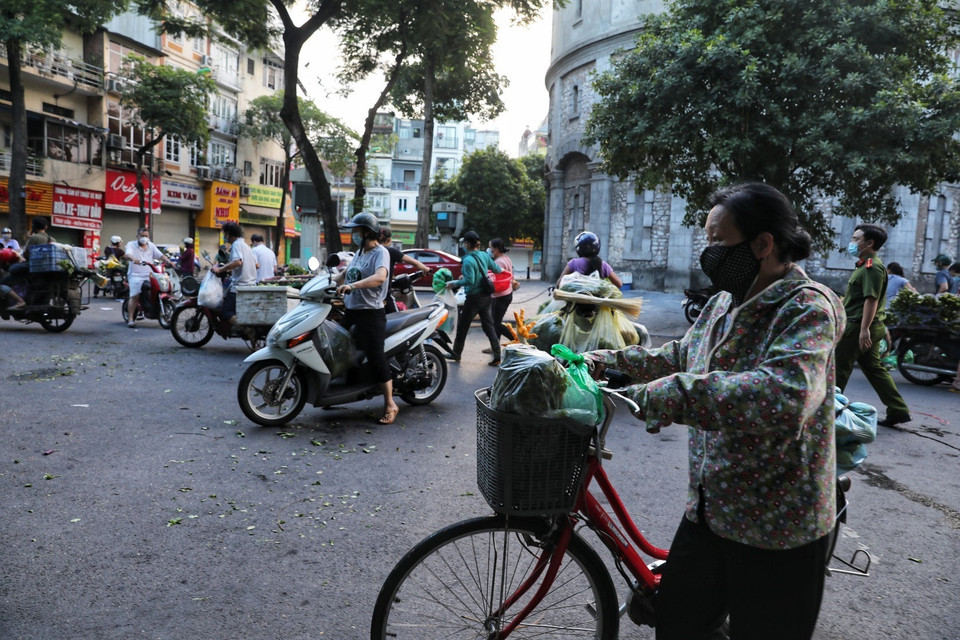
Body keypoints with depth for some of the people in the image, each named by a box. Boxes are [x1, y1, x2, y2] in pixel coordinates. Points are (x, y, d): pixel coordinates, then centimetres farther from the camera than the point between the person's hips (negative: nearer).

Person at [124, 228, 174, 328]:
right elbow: (127, 255, -14)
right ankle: (130, 319, -12)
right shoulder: (131, 244, 4)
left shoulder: (151, 246, 18)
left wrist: (168, 261, -8)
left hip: (149, 275, 5)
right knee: (134, 296, -16)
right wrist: (134, 260, -36)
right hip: (135, 275, -4)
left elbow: (160, 255, 11)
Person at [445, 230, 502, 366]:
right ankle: (497, 356, 8)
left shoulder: (468, 260, -20)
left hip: (474, 298, -7)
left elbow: (469, 281, -26)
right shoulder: (484, 255, 3)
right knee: (489, 326, 10)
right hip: (486, 296, 7)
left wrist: (454, 283, -14)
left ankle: (456, 354, 21)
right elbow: (497, 270, 11)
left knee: (462, 326, 9)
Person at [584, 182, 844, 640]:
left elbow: (784, 396, -41)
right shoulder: (725, 303, 6)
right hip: (708, 509, 8)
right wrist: (610, 360, 13)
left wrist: (664, 395, -40)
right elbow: (681, 355, 22)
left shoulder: (808, 308, -21)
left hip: (776, 528, -7)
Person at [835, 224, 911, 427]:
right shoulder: (864, 265, 18)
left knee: (839, 366, -1)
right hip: (865, 327, 10)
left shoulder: (872, 267, -15)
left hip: (860, 326, -10)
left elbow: (872, 299, -23)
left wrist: (864, 329, -27)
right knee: (874, 368, 12)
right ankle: (898, 410, 14)